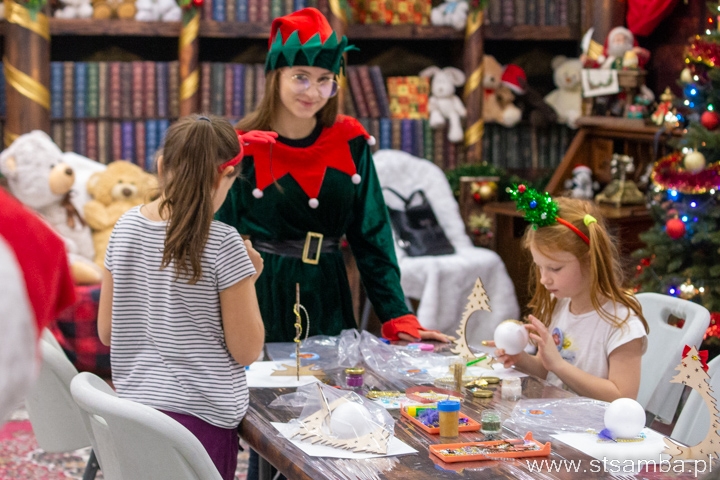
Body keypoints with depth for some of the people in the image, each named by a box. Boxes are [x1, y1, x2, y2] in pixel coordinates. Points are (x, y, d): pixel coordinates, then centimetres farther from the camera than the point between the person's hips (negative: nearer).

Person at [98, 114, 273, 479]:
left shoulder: (126, 229, 1)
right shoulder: (222, 244, -14)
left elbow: (106, 332, 8)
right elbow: (246, 351, -9)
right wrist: (248, 280, 1)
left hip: (133, 410, 5)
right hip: (201, 416, -5)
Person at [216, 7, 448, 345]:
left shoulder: (350, 142, 2)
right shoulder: (244, 148, -8)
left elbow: (372, 238, 3)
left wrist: (399, 318, -4)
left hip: (328, 303, 3)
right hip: (264, 305, -3)